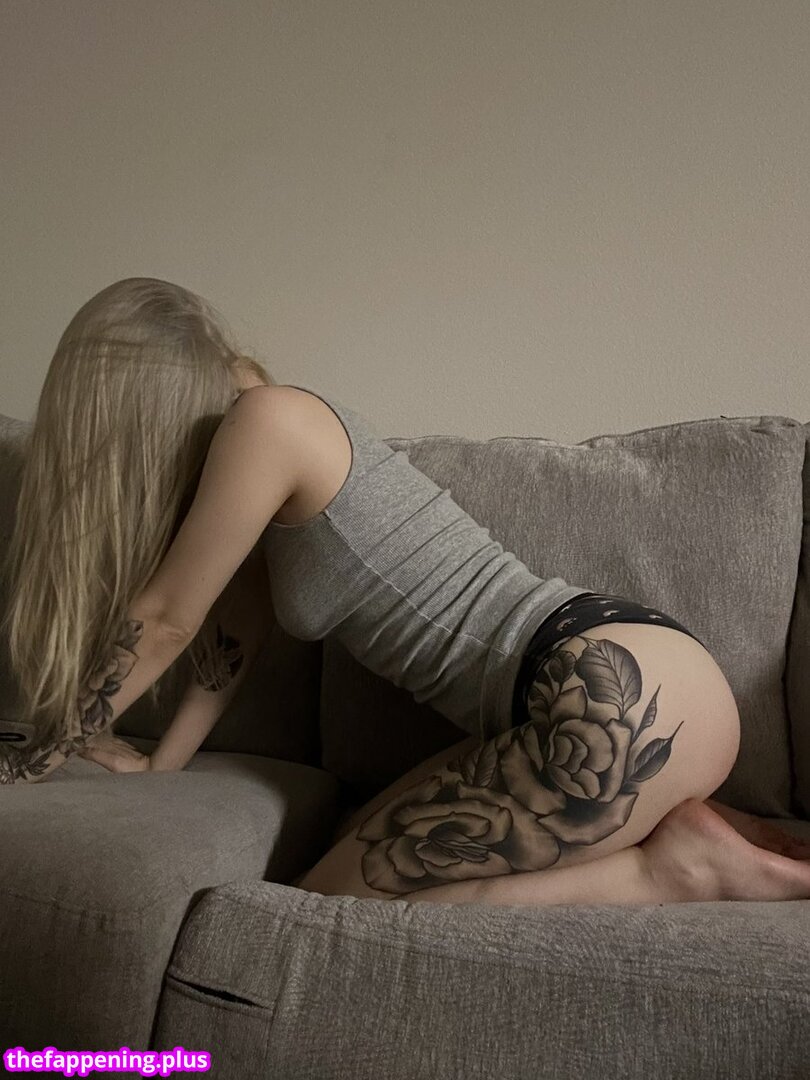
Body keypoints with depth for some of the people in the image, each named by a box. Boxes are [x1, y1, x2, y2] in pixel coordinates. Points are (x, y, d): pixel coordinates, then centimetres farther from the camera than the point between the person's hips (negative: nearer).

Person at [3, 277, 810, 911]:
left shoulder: (266, 419, -10)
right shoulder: (271, 460, 17)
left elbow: (163, 621, -4)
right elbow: (237, 628, 23)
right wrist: (160, 763, 25)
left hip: (621, 692, -10)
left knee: (334, 900, -6)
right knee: (359, 845, 12)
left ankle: (677, 868, -5)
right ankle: (672, 830, 8)